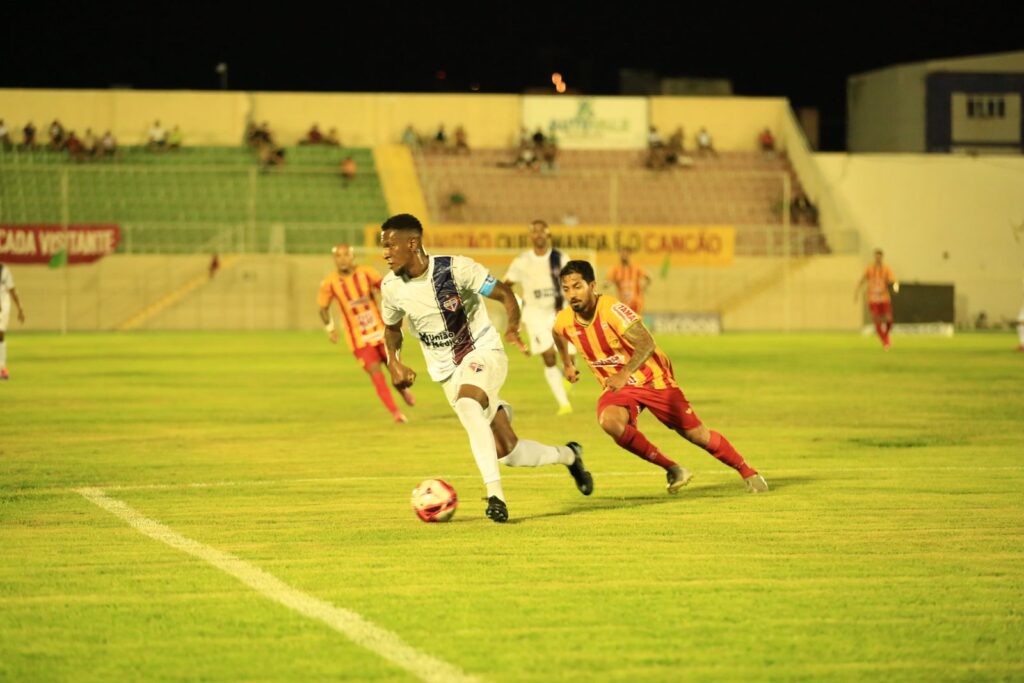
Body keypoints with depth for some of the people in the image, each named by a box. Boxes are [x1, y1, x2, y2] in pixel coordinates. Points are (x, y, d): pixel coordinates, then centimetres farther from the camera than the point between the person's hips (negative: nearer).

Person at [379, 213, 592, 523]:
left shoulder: (455, 268, -18)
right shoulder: (391, 287, -5)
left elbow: (504, 293, -10)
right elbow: (391, 327, 14)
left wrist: (513, 325, -30)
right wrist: (393, 361, -5)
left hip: (484, 352, -5)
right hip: (449, 372, 5)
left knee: (466, 403, -38)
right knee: (507, 451, -1)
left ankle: (495, 494, -35)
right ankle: (567, 455, 30)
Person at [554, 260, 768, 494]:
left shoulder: (612, 309, -26)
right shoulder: (564, 321, -9)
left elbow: (646, 343, -36)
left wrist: (625, 374, -49)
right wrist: (567, 364, 27)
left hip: (653, 379, -4)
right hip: (616, 387, 4)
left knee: (697, 434, 1)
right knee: (609, 421, -30)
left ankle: (748, 472, 26)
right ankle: (672, 470, -16)